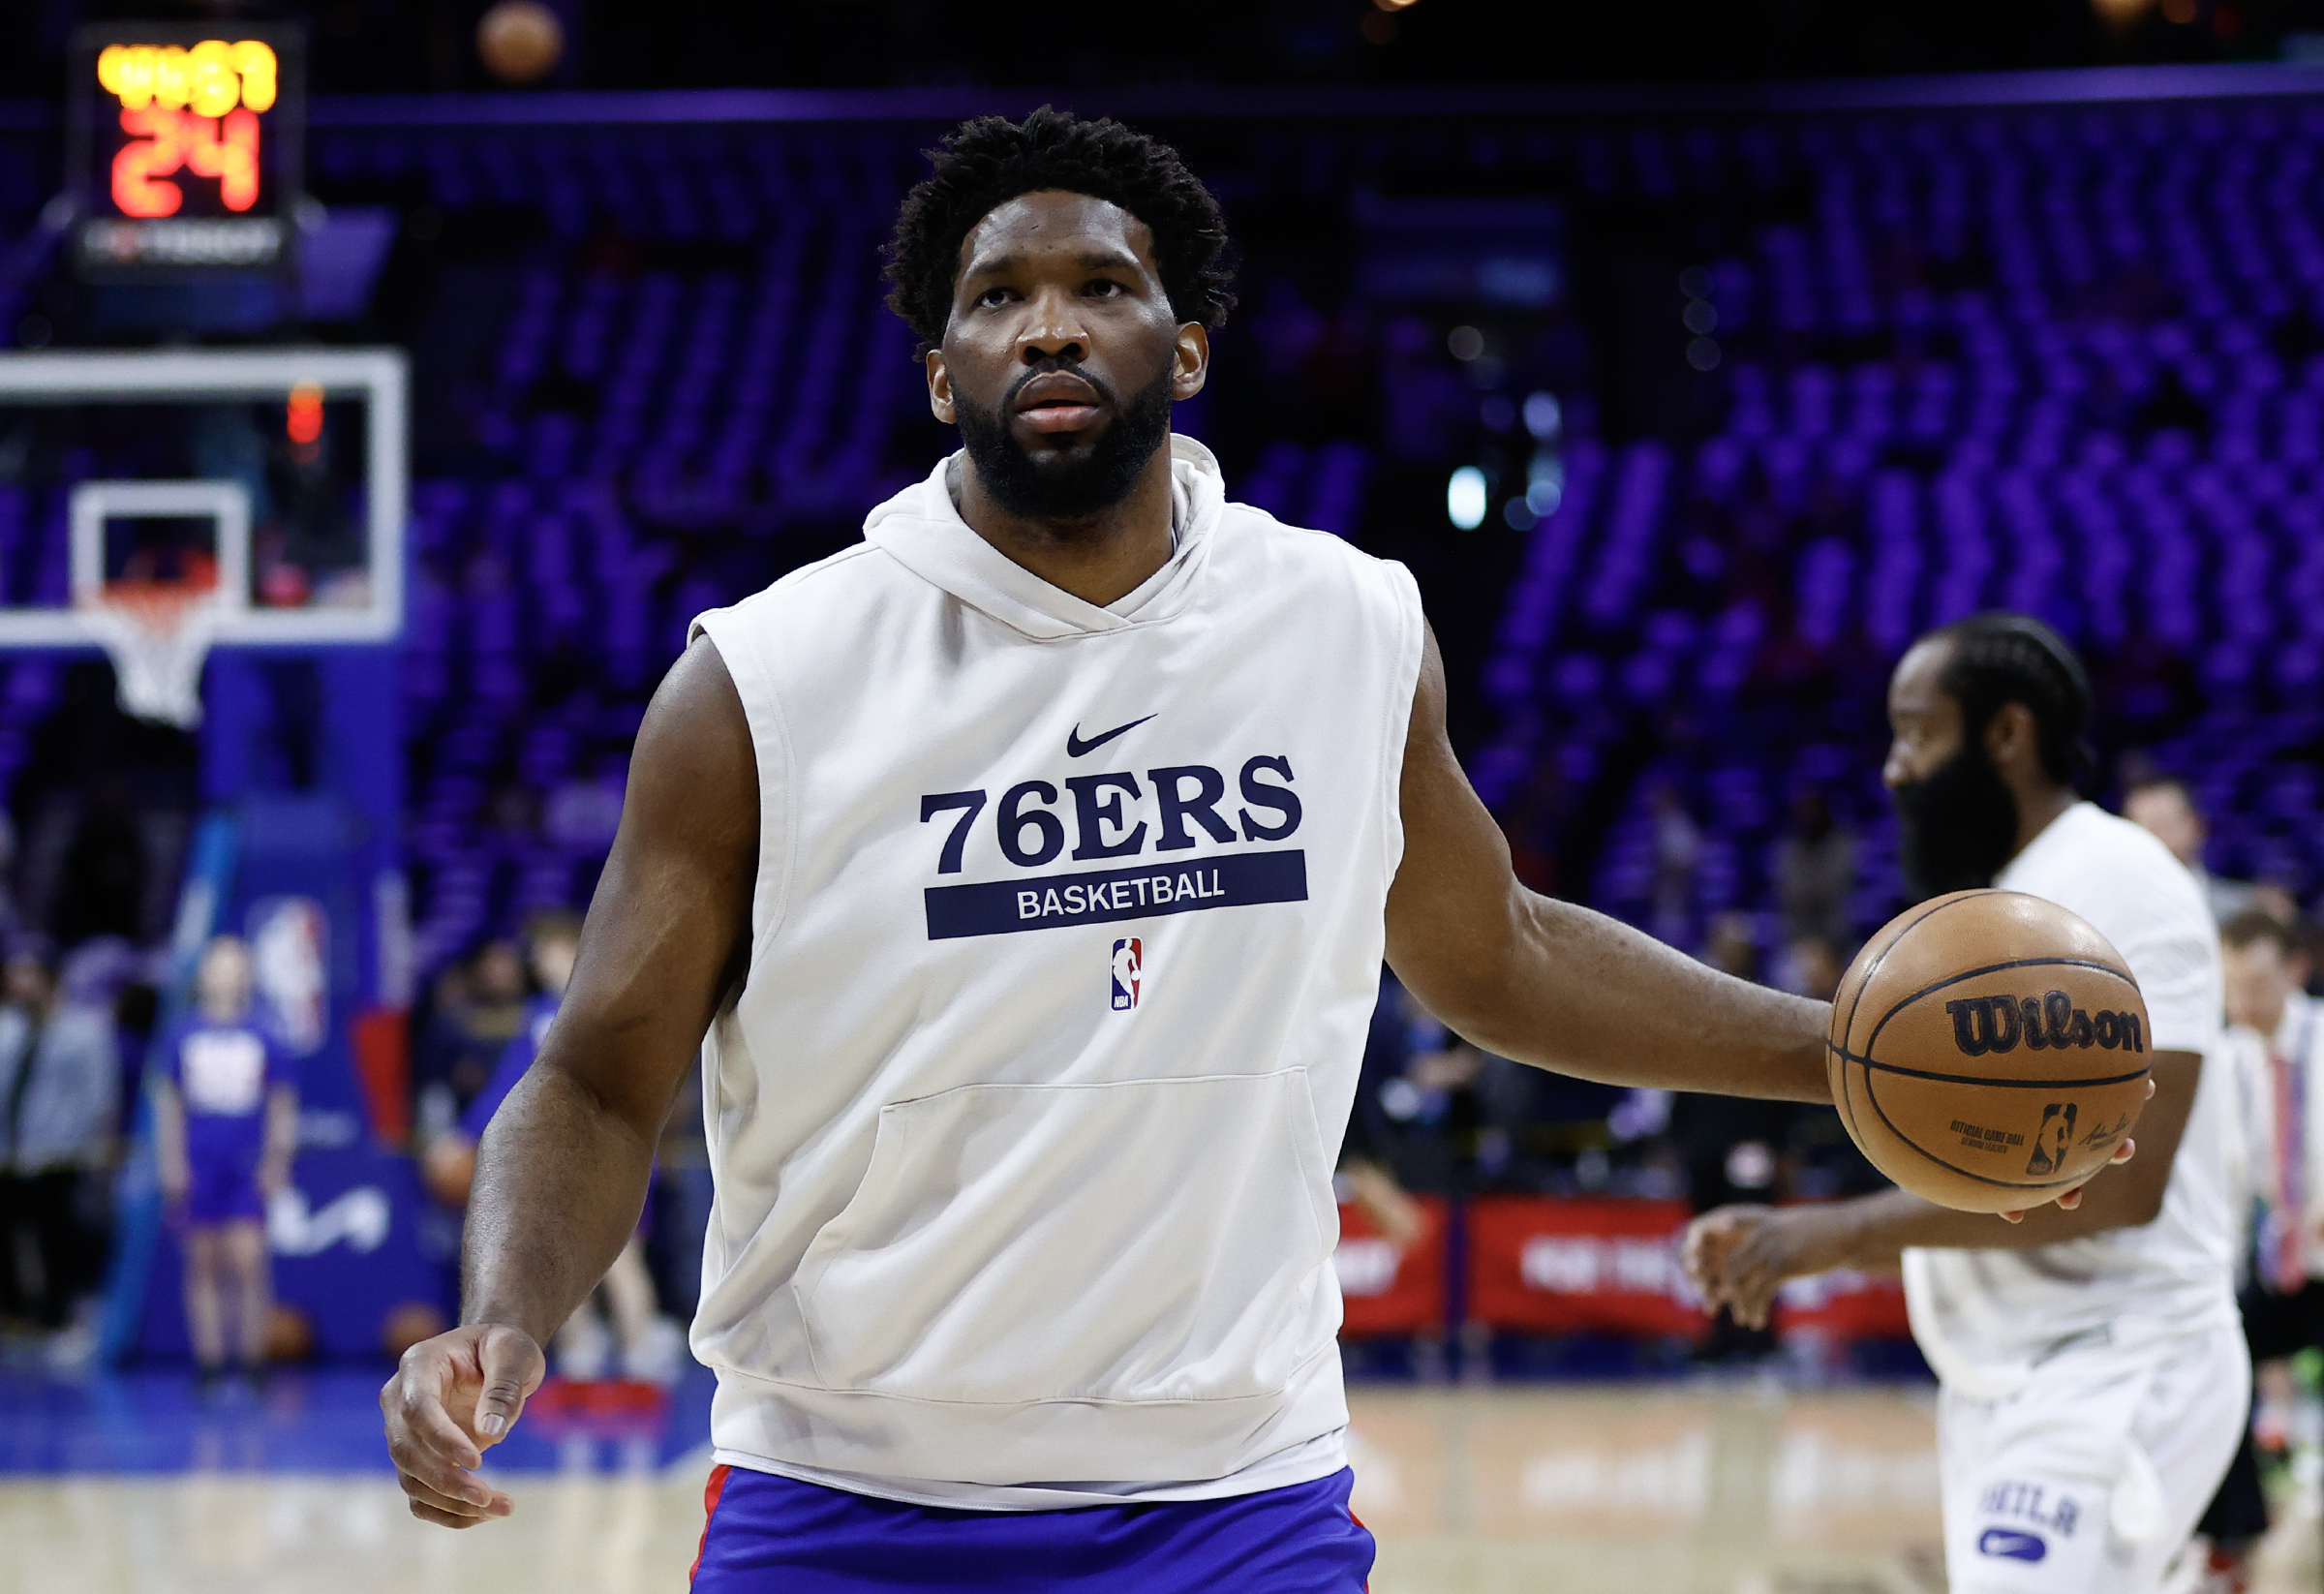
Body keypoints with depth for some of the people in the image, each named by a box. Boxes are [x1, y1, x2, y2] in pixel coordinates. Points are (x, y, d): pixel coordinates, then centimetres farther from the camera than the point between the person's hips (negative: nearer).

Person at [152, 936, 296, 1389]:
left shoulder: (263, 1037, 4)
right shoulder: (181, 1034, 6)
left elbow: (282, 1108, 9)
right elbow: (167, 1105, 9)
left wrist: (277, 1162, 0)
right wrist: (170, 1164, 3)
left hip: (247, 1169, -1)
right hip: (197, 1169, 1)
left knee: (248, 1260, -11)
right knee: (203, 1265, 2)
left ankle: (252, 1364, -3)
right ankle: (208, 1365, 6)